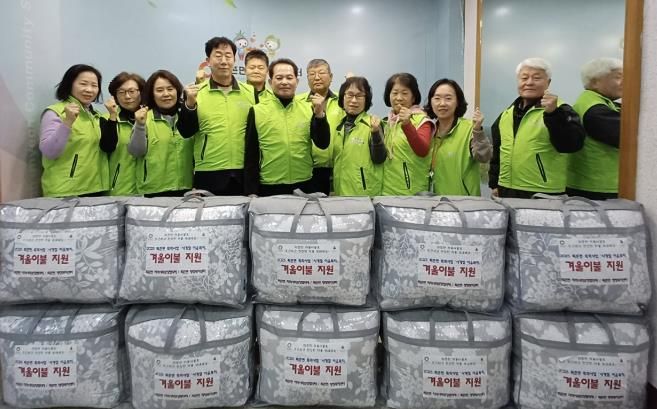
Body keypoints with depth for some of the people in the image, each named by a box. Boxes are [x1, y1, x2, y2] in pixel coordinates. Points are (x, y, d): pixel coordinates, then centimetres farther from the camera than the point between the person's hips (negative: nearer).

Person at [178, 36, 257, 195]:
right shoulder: (195, 93, 2)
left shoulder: (250, 92, 6)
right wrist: (190, 103, -16)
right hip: (208, 175, -1)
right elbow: (186, 132, -2)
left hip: (245, 174, 2)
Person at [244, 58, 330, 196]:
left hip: (304, 186, 2)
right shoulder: (257, 111, -2)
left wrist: (320, 113, -16)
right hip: (269, 187, -1)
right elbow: (250, 156, 0)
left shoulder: (309, 109, 3)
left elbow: (323, 144, -4)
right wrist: (251, 192, -2)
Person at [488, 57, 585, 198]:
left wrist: (553, 113, -30)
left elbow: (572, 144, -20)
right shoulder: (506, 114, 13)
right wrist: (494, 183, 17)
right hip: (506, 191, 6)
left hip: (543, 194, -5)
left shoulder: (560, 110, -4)